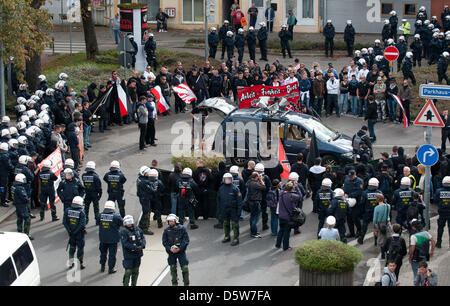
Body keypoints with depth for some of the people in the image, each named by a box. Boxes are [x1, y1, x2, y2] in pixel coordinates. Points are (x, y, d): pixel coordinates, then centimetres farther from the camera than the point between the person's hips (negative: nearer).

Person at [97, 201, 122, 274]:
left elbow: (98, 222, 6)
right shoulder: (116, 216, -18)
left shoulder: (100, 215, -8)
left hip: (103, 238, 3)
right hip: (113, 238, -3)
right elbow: (121, 223, -6)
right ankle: (111, 268, 12)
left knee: (103, 252, 20)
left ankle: (102, 266, 29)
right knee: (112, 253, 8)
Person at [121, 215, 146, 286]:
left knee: (136, 271, 14)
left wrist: (143, 245, -14)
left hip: (137, 254, 6)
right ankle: (125, 284, 0)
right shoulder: (123, 232, -11)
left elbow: (143, 238, 8)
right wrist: (135, 248, -23)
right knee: (128, 271, -8)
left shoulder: (137, 229, 6)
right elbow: (125, 243, -17)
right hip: (128, 255, -6)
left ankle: (134, 284, 26)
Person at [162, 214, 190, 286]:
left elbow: (186, 240, -5)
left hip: (181, 251, -2)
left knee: (185, 268, -6)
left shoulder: (182, 229, -4)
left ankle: (186, 283, 4)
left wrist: (179, 248, -15)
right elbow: (164, 242, 2)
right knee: (173, 268, 7)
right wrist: (170, 249, -14)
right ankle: (174, 283, 19)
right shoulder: (167, 230, 2)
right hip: (171, 252, 2)